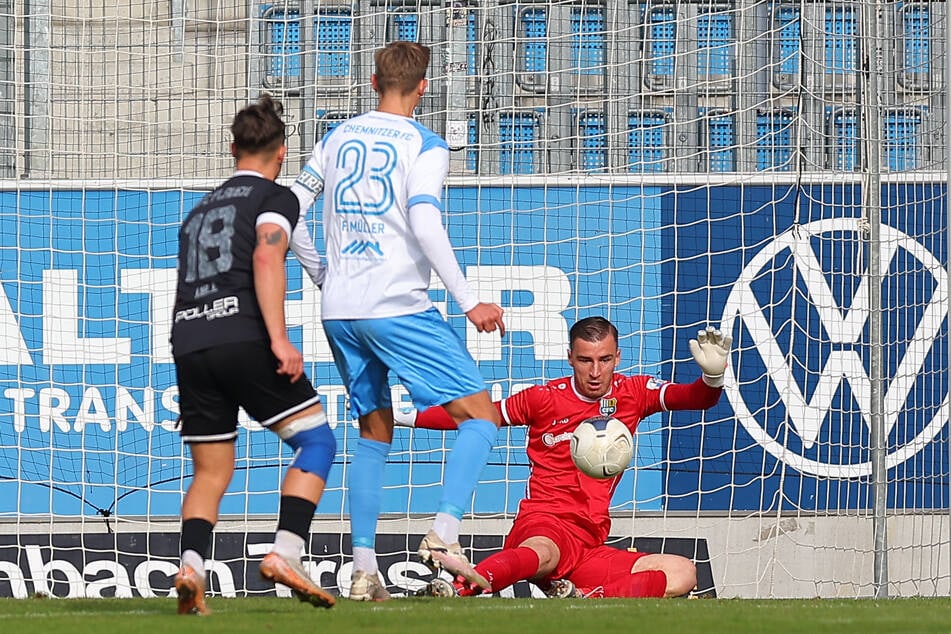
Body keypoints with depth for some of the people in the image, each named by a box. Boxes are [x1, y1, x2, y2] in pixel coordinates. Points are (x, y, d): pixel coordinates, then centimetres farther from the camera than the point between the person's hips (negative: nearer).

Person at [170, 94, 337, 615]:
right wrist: (279, 339, -17)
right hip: (242, 334, -6)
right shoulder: (276, 198, 8)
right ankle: (285, 554, -17)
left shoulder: (199, 211, 29)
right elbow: (266, 258, -10)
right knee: (316, 440, 1)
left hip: (187, 343, 6)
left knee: (211, 471, 11)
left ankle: (190, 567, -13)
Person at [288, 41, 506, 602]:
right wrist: (469, 302, -15)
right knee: (481, 416, -1)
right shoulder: (424, 146, -5)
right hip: (397, 307, -6)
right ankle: (444, 534, -20)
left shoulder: (337, 139, 12)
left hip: (339, 312, 6)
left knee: (375, 433, 17)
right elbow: (425, 225, -17)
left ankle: (364, 570, 7)